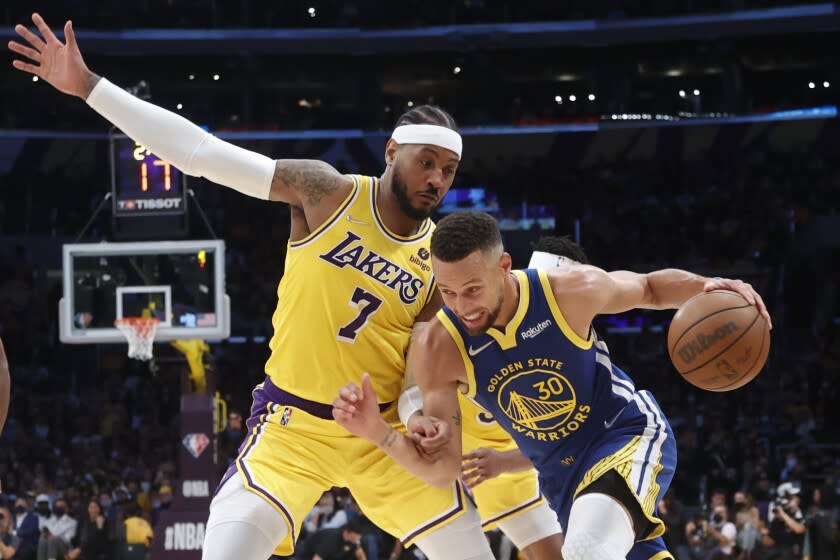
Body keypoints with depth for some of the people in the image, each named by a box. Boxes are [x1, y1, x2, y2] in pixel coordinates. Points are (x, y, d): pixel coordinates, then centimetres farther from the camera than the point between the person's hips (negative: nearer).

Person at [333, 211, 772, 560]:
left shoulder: (571, 290, -23)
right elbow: (442, 468, -18)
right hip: (561, 472, 4)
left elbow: (650, 289, 0)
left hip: (630, 435, -4)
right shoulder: (436, 350, -20)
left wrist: (706, 288, -20)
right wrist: (378, 433, -36)